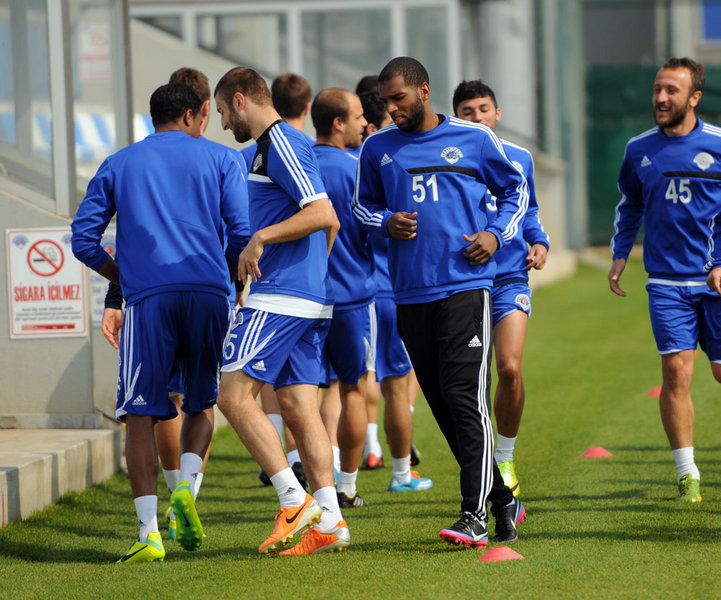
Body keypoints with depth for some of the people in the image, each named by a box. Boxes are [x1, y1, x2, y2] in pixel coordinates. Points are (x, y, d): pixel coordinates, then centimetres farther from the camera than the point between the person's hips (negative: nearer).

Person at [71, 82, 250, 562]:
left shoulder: (118, 165, 16)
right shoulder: (221, 159, 13)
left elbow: (84, 239, 12)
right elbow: (243, 234, 4)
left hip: (148, 297, 0)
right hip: (209, 292, 0)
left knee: (140, 414, 2)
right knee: (202, 402, 17)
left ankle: (150, 532, -8)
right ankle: (187, 486, -8)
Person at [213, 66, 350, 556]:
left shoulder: (280, 143, -10)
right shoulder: (281, 143, 21)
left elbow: (323, 214, -21)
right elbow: (330, 224, 28)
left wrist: (261, 237, -20)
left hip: (280, 296, -10)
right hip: (310, 298, 10)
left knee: (234, 394, -11)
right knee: (298, 406, 5)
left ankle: (294, 499, -12)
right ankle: (329, 521, 2)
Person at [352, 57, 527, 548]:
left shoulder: (474, 139, 3)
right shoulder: (378, 149, 10)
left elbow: (515, 189, 15)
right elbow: (363, 203, 22)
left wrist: (496, 234, -1)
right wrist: (386, 223, 1)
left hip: (466, 284, -4)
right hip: (411, 294, 4)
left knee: (466, 397, -14)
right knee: (442, 405, 6)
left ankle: (475, 515, -15)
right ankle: (503, 500, 20)